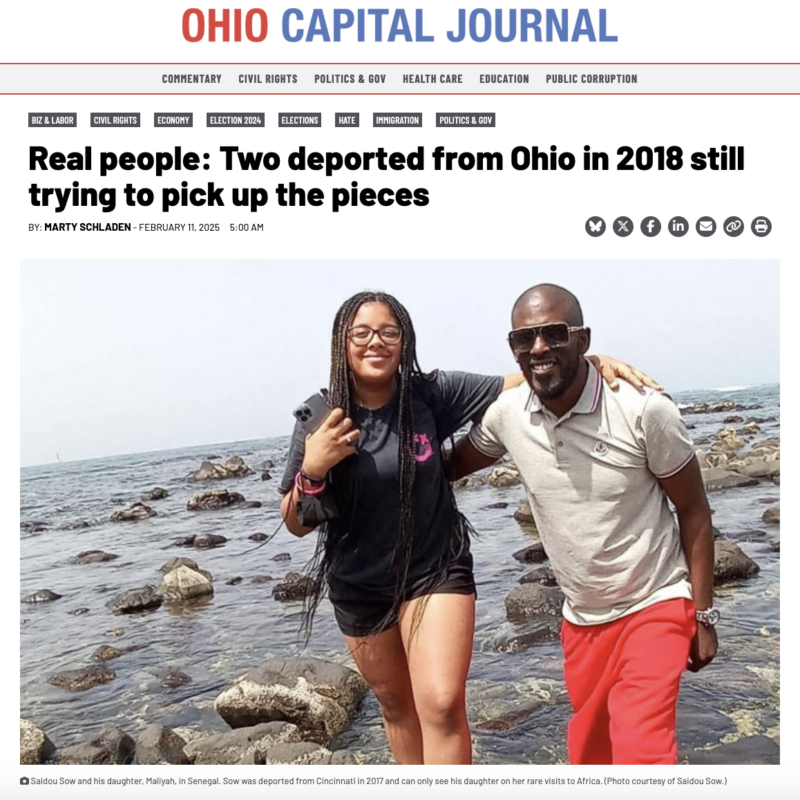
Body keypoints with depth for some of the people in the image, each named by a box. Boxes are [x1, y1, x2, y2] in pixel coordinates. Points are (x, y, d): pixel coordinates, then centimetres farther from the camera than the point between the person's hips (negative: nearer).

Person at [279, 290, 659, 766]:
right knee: (396, 706, 20)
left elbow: (518, 384, -13)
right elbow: (297, 524, -8)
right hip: (358, 587, 2)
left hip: (435, 572, -2)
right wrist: (311, 470, -27)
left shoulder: (432, 395, -15)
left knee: (441, 705, -14)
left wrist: (593, 362, -28)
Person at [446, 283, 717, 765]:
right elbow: (454, 464, 9)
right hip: (581, 618, 5)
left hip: (655, 606, -4)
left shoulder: (643, 409, -21)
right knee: (589, 752, 19)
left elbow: (693, 510, -10)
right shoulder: (507, 414, -11)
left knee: (640, 751, -18)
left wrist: (703, 615, -7)